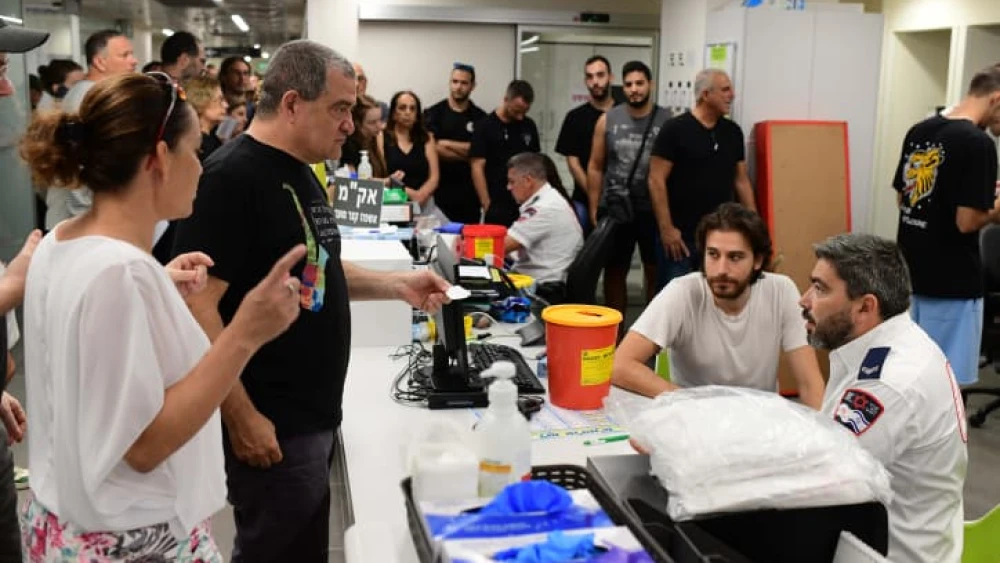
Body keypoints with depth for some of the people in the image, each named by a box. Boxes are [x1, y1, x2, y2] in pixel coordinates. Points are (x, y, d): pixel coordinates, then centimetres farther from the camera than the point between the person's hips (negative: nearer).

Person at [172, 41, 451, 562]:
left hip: (313, 415, 9)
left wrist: (395, 285, 8)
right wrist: (241, 416, -22)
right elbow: (196, 307, -23)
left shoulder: (301, 172, 11)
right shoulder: (231, 178, -18)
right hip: (270, 426, -9)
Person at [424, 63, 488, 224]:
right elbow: (434, 150, -6)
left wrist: (447, 144, -7)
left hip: (469, 191, 1)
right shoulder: (433, 114, 4)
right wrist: (466, 152, -4)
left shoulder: (480, 117, 6)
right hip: (440, 188, -1)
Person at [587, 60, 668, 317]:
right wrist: (594, 209, 2)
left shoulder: (667, 121, -4)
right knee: (614, 273, 11)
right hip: (614, 210, 2)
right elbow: (595, 167, 6)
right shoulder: (607, 120, 2)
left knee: (656, 274, 7)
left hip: (655, 210, -2)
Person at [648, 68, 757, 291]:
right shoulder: (674, 129, -8)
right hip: (681, 235, -5)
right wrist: (666, 228, -15)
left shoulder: (733, 132, 9)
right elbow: (656, 181, -11)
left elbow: (741, 180, 15)